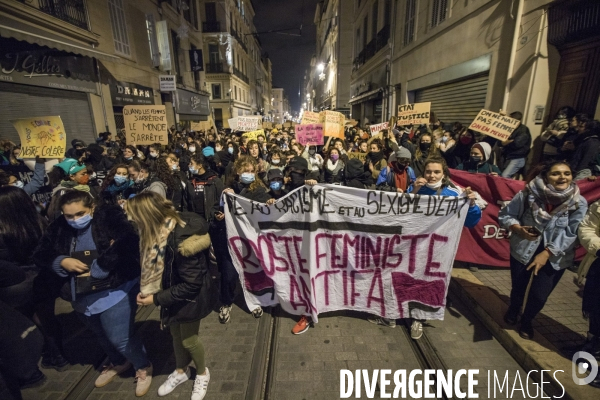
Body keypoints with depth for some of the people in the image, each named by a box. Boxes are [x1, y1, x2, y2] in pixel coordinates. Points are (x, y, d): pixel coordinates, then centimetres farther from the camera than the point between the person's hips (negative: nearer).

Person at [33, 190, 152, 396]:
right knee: (101, 335, 26)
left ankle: (144, 367, 28)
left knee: (119, 338, -1)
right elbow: (41, 255, 5)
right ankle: (118, 363, 54)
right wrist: (62, 261, -15)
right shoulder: (59, 228, 0)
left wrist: (101, 266, -30)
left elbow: (129, 244, -30)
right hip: (82, 295, 7)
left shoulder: (109, 218, -18)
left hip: (115, 290, -6)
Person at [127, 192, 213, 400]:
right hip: (172, 290, 7)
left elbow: (191, 284, -28)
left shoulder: (180, 242, -36)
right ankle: (181, 371, 51)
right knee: (176, 334, 25)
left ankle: (202, 373, 44)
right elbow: (152, 264, 5)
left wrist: (156, 298, -21)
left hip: (190, 295, -7)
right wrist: (148, 290, -4)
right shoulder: (163, 229, -12)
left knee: (188, 339, 15)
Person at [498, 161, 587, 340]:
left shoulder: (579, 203, -10)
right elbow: (505, 215, -5)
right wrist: (518, 228, -24)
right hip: (522, 250, 0)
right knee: (518, 287, 13)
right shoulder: (528, 194, -13)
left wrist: (546, 253, -19)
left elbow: (571, 234, -12)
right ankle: (513, 311, 47)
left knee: (539, 295, 3)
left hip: (555, 257, 1)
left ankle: (526, 322, 36)